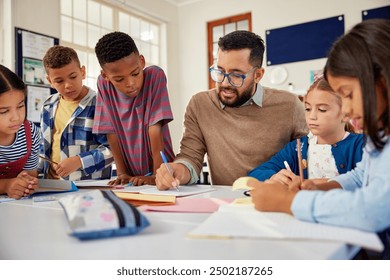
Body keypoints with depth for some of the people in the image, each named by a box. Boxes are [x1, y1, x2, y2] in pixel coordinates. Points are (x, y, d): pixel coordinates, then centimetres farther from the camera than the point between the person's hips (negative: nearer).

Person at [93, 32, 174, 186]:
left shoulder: (155, 76, -13)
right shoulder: (104, 84, -6)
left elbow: (155, 129, -16)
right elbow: (112, 132, -3)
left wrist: (157, 175, -18)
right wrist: (122, 173, -6)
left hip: (161, 171, 0)